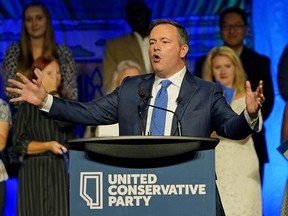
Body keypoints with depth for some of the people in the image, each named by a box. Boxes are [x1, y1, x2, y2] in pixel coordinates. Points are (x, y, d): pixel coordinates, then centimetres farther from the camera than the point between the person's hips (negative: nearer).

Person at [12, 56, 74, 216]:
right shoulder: (27, 107, 5)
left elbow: (65, 122, -9)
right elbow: (18, 144, -1)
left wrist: (53, 93, -4)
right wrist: (48, 146, -12)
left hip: (61, 171, 2)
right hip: (34, 173, -2)